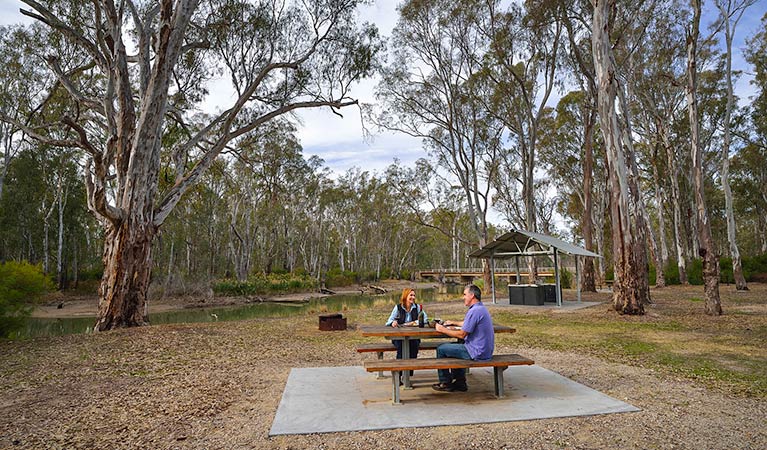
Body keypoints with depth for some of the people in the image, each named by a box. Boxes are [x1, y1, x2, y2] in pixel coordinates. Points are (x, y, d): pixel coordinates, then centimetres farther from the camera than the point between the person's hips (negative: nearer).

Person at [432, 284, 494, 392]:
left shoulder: (474, 311, -21)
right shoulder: (481, 308, 12)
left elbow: (461, 334, -19)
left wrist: (443, 330, -7)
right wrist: (453, 323, 34)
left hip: (477, 352, -10)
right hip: (485, 350, 10)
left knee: (441, 349, 2)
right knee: (454, 346, 29)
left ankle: (445, 383, 16)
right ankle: (460, 381, 27)